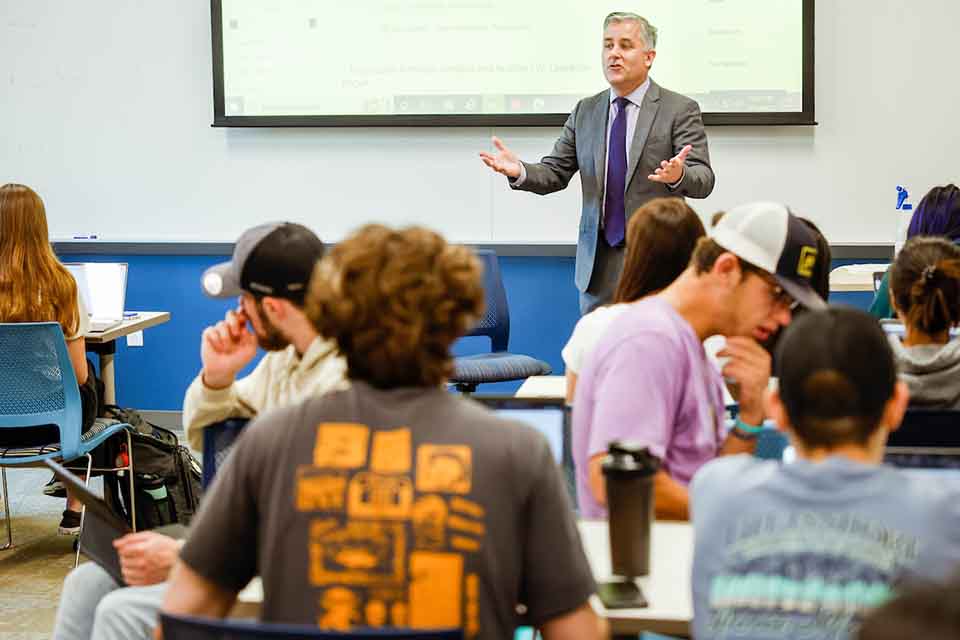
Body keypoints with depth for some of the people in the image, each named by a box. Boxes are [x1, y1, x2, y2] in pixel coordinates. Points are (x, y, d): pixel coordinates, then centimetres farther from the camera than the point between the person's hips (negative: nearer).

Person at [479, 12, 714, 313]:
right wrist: (520, 171, -12)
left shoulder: (680, 110, -2)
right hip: (598, 264, 4)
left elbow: (704, 180, -10)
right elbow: (555, 173, 10)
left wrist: (678, 176, -34)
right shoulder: (585, 111, 11)